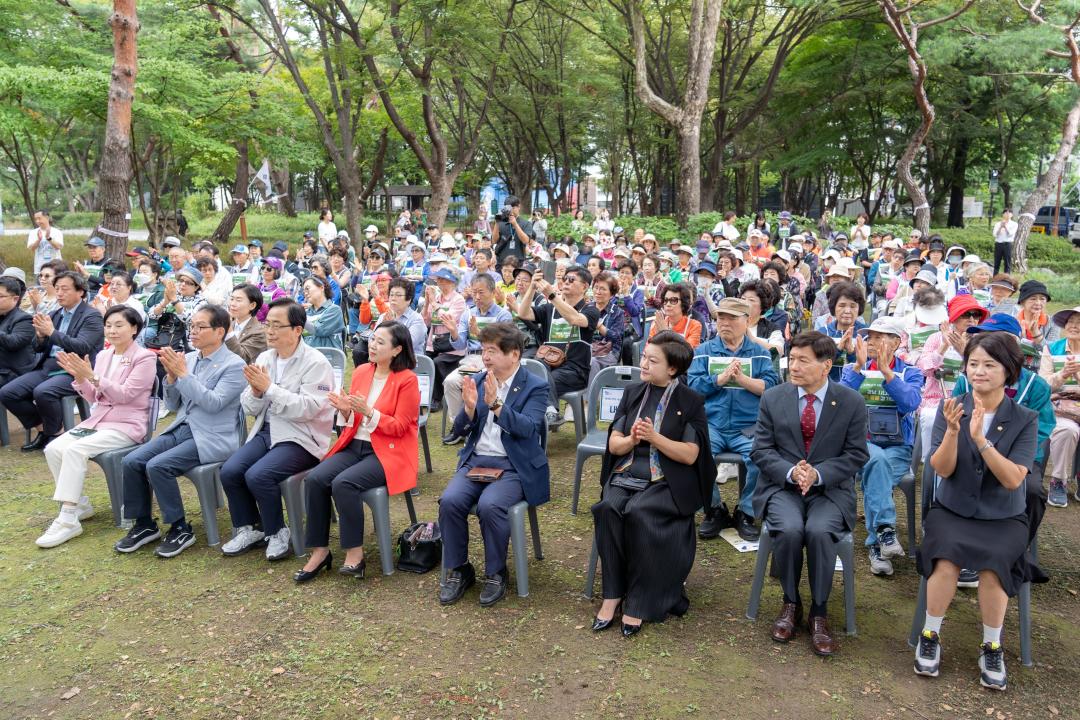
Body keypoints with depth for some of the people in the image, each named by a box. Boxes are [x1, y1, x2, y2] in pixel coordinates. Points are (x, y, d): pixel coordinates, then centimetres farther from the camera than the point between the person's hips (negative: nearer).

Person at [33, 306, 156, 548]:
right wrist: (79, 377, -6)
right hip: (97, 420, 7)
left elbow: (124, 395, -16)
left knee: (74, 450, -27)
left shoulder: (145, 357, -8)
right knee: (53, 449, -13)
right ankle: (79, 504, 2)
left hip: (127, 425, -7)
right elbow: (93, 397, 13)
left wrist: (92, 376, -25)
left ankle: (68, 520, -22)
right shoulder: (103, 355, 12)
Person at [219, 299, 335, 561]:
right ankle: (248, 529, 9)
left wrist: (269, 388, -22)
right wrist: (255, 391, -13)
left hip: (301, 438, -6)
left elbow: (308, 408, -22)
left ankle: (277, 532, -1)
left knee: (258, 475, -26)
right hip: (266, 431, 7)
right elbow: (250, 408, 10)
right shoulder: (265, 358, 9)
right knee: (229, 471, -14)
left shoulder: (315, 363, -10)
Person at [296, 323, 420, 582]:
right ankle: (319, 550, -7)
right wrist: (346, 411, -9)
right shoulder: (361, 371, 10)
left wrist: (368, 411, -22)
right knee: (314, 479, -18)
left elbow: (400, 427, -11)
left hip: (387, 452, -6)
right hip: (354, 446, 6)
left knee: (343, 483, -29)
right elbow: (352, 422, 15)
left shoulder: (407, 380, -8)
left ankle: (354, 553, -13)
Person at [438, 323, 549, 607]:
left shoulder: (536, 387, -3)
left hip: (513, 466, -4)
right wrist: (469, 407, -13)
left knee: (490, 505, -31)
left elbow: (528, 428, -18)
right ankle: (458, 570, -1)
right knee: (450, 501, -22)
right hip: (475, 461, 4)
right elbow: (459, 430, 8)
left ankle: (495, 573, -6)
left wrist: (496, 404, -30)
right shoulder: (478, 381, 10)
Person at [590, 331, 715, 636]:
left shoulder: (690, 401, 1)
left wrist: (654, 437, -19)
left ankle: (638, 601, -18)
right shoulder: (632, 393, 13)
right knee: (608, 509, -27)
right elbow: (614, 445, 8)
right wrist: (632, 439, -13)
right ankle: (612, 595, -17)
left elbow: (690, 455, -7)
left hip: (667, 482, -4)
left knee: (637, 512, -32)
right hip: (626, 474, 4)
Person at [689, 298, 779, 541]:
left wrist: (743, 379, -14)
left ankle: (746, 513, -3)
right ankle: (714, 510, -2)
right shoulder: (703, 351, 16)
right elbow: (693, 386, 1)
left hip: (749, 427, 0)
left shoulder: (760, 353, 15)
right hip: (710, 424, 1)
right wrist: (720, 379, -12)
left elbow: (772, 386, -1)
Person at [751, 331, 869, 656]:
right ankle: (791, 603, -2)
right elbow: (761, 450, 2)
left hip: (830, 489, -1)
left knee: (819, 531, -30)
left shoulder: (852, 402, -1)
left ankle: (819, 612, -8)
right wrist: (791, 472, -18)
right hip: (782, 487, 1)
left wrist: (817, 473, -17)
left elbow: (857, 455, -1)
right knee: (789, 530, -28)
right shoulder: (773, 398, 2)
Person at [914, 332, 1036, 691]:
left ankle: (992, 647, -5)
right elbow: (941, 469, -9)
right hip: (951, 510, 0)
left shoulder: (1025, 420, -4)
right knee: (947, 560, -28)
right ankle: (930, 636, -6)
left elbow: (1013, 479, -15)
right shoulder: (951, 409, -2)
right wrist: (953, 432, -27)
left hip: (1002, 517, 0)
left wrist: (981, 440, -28)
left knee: (994, 563, -29)